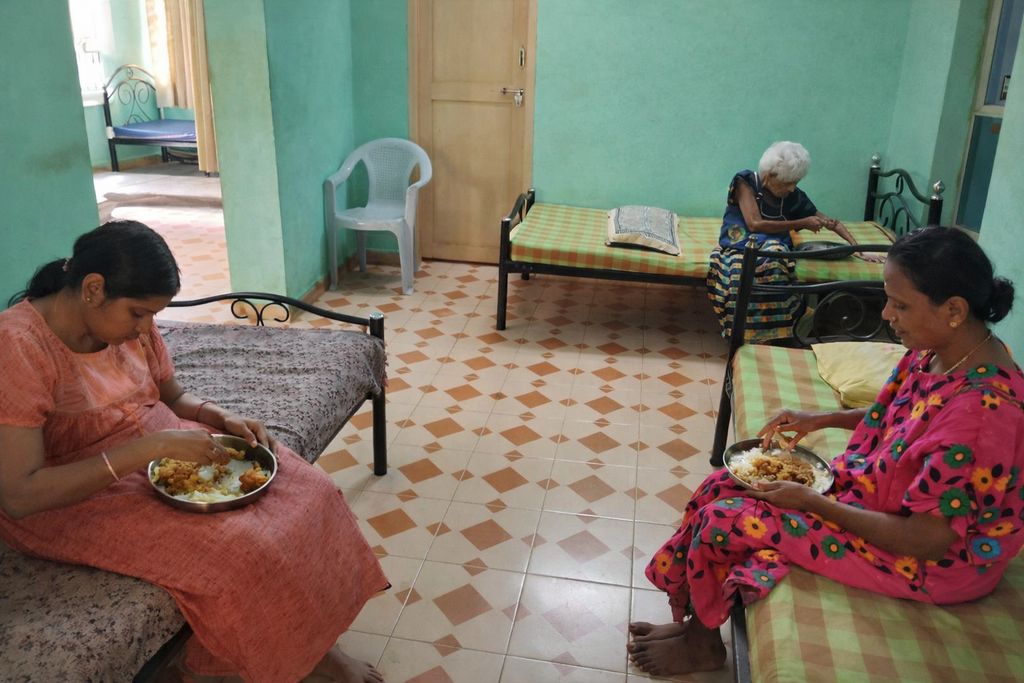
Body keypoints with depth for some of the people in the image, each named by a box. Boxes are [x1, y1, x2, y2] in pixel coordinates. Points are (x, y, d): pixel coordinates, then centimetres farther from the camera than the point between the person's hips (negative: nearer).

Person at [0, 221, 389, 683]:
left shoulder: (130, 322, -5)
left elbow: (173, 396, 12)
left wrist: (223, 419, -10)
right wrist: (150, 448, -33)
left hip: (158, 448, 7)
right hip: (73, 500, -7)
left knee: (303, 492, -9)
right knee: (238, 550, -26)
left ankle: (315, 642, 4)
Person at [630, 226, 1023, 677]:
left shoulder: (981, 411, -34)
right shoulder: (940, 351, -7)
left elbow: (927, 539, -28)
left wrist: (811, 501, -22)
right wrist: (823, 419, 1)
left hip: (929, 562, -9)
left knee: (722, 520, -12)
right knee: (720, 487, 2)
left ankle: (701, 641, 18)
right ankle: (693, 622, 17)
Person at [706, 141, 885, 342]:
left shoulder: (794, 196, 7)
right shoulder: (745, 182, -4)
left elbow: (830, 221, 14)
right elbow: (754, 224, -14)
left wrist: (859, 250, 5)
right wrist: (802, 223, -10)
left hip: (776, 251, 3)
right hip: (740, 247, -3)